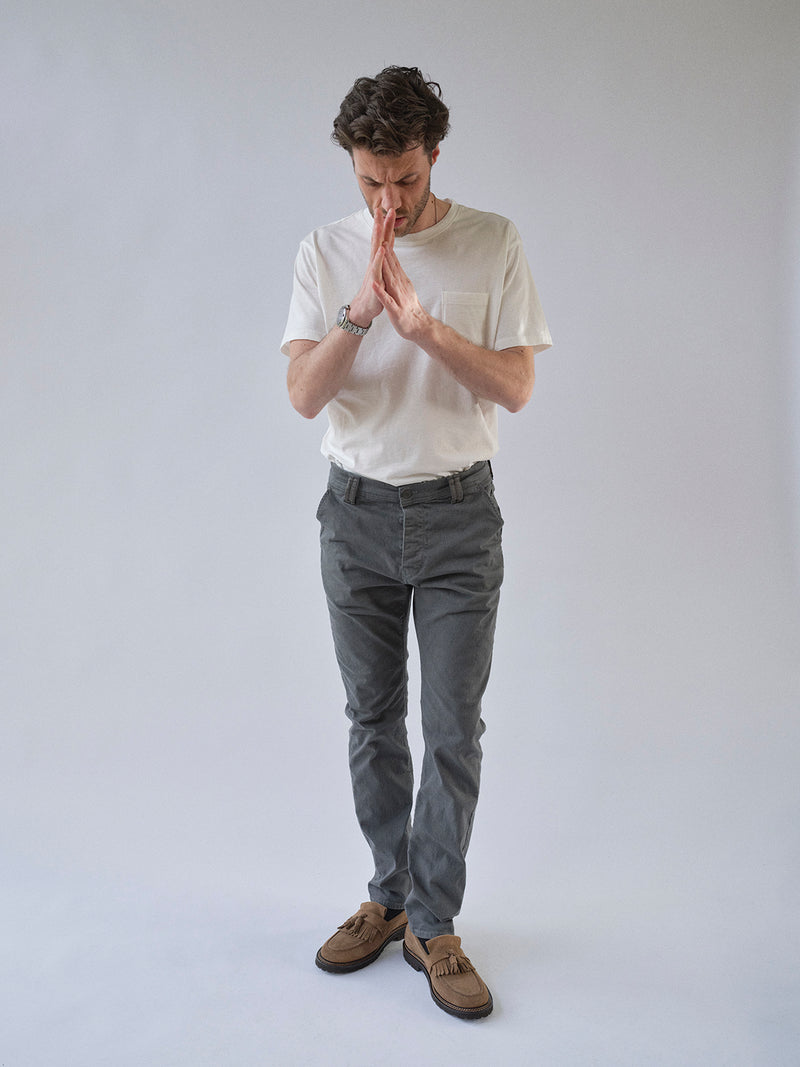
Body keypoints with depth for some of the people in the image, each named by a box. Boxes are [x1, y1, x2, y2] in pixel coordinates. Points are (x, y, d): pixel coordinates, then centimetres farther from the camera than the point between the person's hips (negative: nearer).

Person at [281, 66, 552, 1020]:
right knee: (373, 719, 11)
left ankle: (432, 927, 15)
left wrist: (422, 325, -22)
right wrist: (360, 310, -23)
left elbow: (515, 387, -8)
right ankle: (391, 897, 29)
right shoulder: (324, 253, 2)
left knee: (454, 728, 0)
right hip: (356, 513, 2)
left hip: (458, 516, -2)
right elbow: (304, 395, -7)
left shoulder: (492, 244, -2)